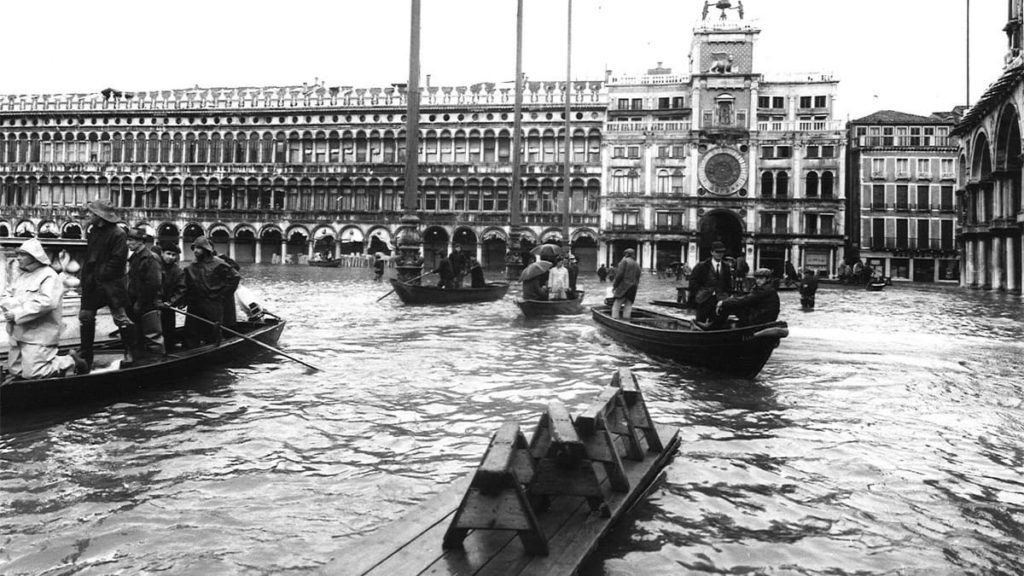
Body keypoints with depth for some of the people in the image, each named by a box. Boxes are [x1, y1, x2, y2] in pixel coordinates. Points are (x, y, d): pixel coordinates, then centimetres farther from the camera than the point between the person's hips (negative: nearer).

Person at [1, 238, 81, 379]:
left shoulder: (49, 276, -12)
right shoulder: (22, 276, 16)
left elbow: (47, 302, -25)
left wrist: (17, 314, -21)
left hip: (39, 335, -9)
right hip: (19, 334, 9)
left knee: (31, 373, -13)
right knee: (15, 371, 13)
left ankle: (68, 363, 7)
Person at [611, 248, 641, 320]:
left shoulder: (624, 261, -3)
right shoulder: (637, 265, 17)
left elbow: (619, 274, -11)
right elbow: (637, 278, 15)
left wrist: (614, 285, -6)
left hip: (623, 287, -6)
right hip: (633, 289, 6)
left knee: (617, 305, -2)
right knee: (628, 306, 7)